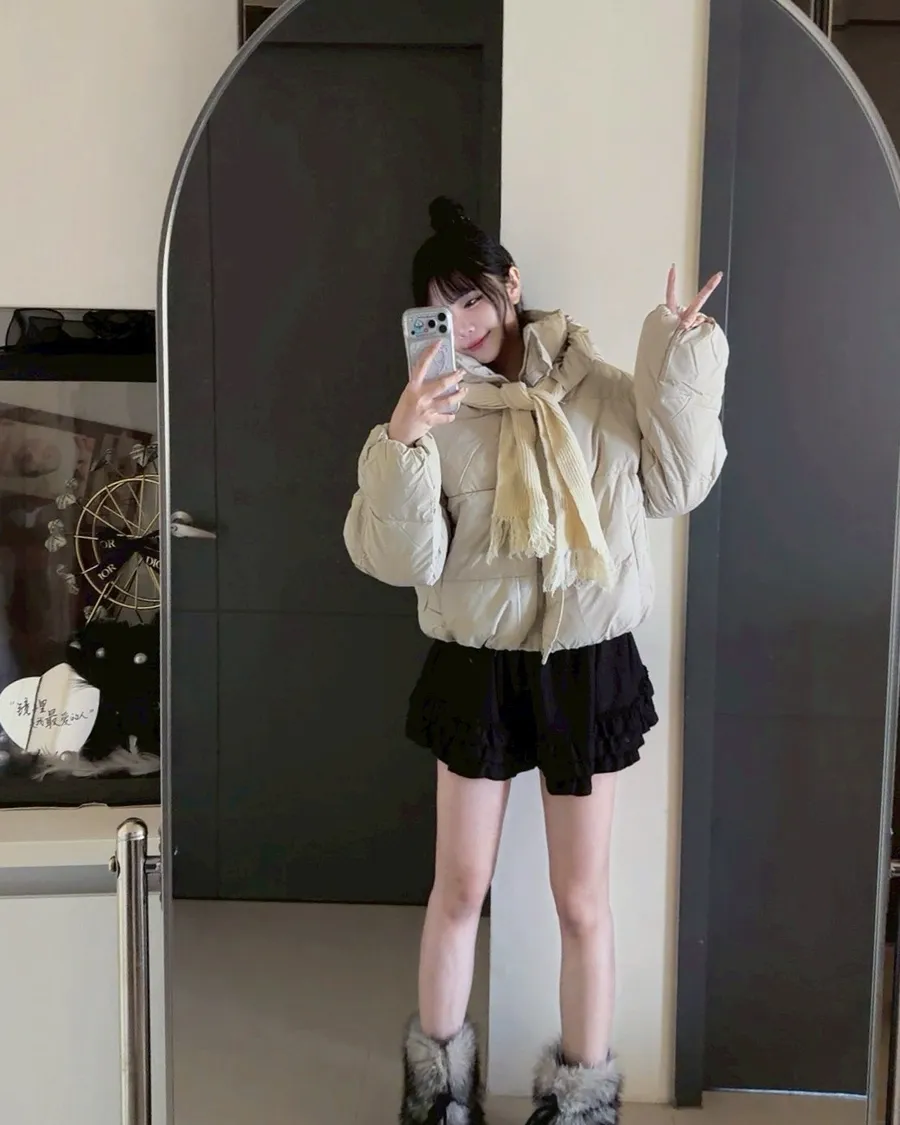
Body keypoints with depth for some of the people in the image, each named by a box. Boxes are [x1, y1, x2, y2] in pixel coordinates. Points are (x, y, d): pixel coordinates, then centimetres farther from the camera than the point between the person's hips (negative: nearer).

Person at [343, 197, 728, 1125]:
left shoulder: (600, 388, -2)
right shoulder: (435, 412, -5)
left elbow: (676, 486, 3)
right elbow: (407, 560, -10)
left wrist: (680, 362, -4)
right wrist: (400, 445, -23)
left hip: (589, 669, 0)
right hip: (477, 669, 0)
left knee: (581, 899, 10)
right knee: (459, 886, 12)